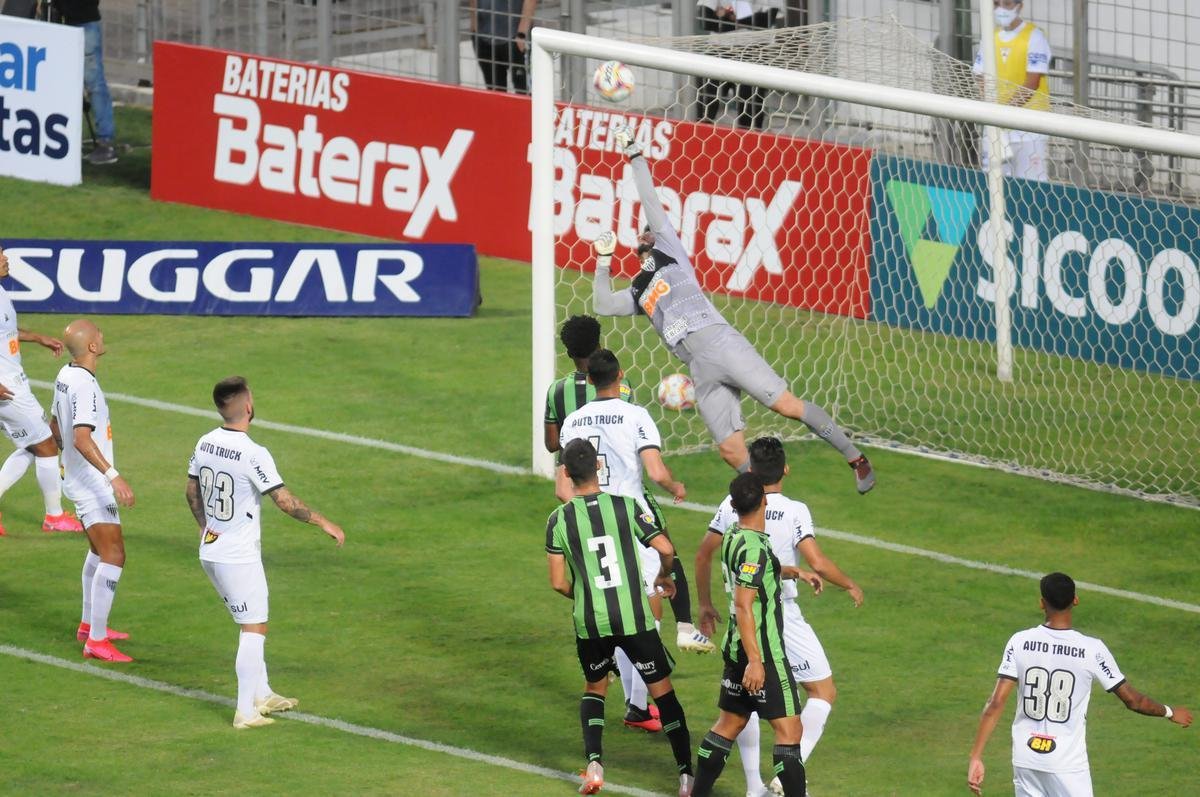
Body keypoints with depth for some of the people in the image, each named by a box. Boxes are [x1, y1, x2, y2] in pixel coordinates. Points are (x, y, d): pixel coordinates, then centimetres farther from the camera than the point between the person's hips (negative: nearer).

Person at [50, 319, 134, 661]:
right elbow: (82, 438, -34)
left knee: (100, 550, 25)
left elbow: (56, 426, 20)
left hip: (76, 477, 11)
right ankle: (96, 642, -14)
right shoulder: (84, 385, -24)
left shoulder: (66, 376, 6)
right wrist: (113, 475, -40)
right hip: (92, 484, -11)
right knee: (113, 556, -12)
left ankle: (89, 624, 37)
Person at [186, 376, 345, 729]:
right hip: (240, 558, -8)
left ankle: (262, 695, 29)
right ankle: (245, 712, -3)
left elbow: (191, 491, 14)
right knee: (254, 630, -1)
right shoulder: (253, 455, -21)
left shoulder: (205, 444, 1)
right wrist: (323, 523, -8)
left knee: (251, 625, 20)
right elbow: (285, 501, -19)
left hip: (211, 551, 8)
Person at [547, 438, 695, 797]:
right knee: (663, 691, 9)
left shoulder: (559, 520, -4)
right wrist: (664, 577, 14)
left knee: (594, 687, 24)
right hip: (634, 618, -1)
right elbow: (665, 549, -9)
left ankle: (594, 763, 5)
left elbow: (559, 582, -3)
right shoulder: (625, 506, -6)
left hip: (590, 622, 1)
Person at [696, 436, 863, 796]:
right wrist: (850, 586, -1)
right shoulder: (794, 512, -13)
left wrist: (705, 604, 23)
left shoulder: (732, 507, 1)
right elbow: (818, 563, -20)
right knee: (823, 691, 8)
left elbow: (703, 555, 9)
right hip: (782, 616, -4)